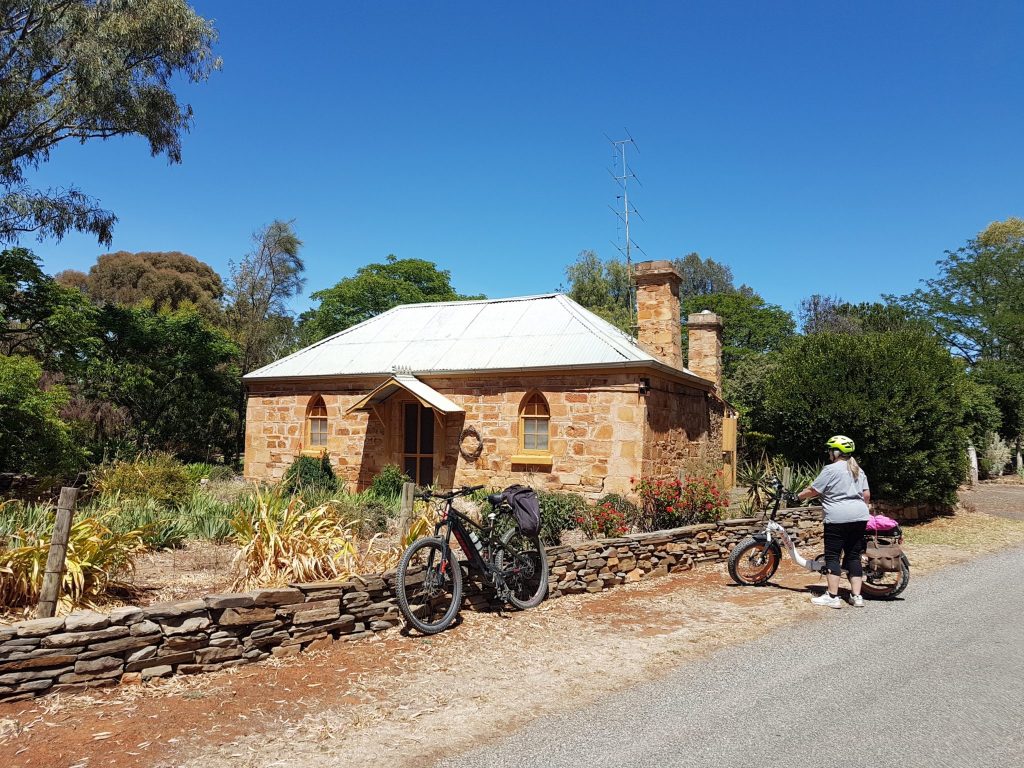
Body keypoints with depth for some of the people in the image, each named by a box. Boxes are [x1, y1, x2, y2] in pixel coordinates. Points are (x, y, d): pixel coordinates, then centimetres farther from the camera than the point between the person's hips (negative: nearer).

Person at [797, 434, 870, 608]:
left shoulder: (831, 469, -7)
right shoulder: (858, 470, 15)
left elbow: (813, 490, -6)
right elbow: (866, 494, 13)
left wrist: (799, 496, 9)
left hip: (838, 518, -7)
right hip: (859, 517, 7)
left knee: (832, 556, -2)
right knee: (853, 556, 11)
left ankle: (832, 596, -3)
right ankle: (856, 596, 9)